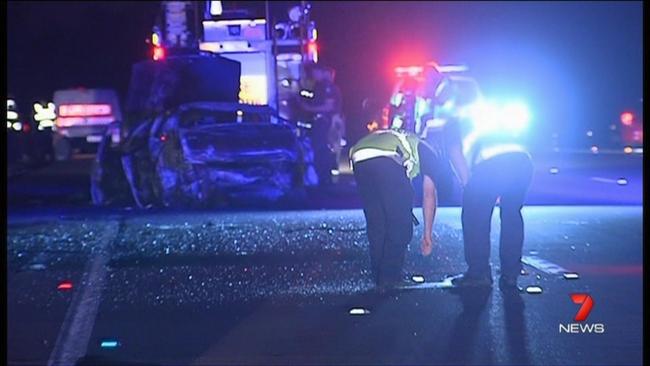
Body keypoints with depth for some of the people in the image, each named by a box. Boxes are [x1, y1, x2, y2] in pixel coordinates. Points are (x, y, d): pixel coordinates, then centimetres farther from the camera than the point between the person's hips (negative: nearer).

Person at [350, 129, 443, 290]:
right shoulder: (429, 153, 29)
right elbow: (429, 195, 19)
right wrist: (428, 234, 23)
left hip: (358, 160, 6)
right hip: (386, 161, -6)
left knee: (375, 223, 19)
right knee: (400, 223, 10)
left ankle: (378, 276, 24)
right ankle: (390, 277, 12)